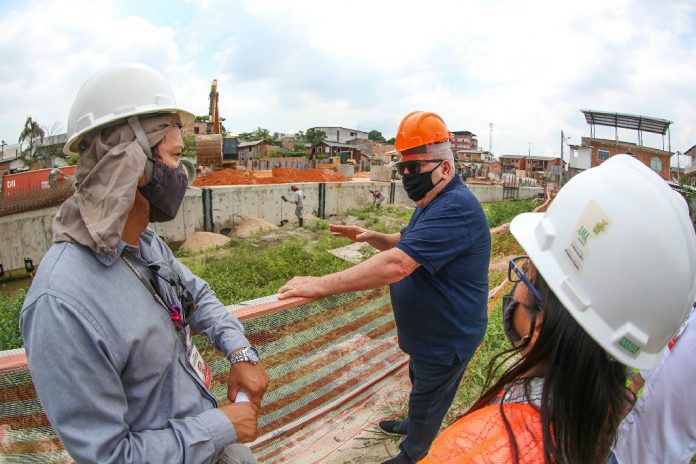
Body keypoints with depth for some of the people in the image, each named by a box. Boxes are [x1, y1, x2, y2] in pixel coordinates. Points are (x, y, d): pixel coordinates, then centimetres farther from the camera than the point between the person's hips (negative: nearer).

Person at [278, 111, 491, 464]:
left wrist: (321, 285, -37)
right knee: (420, 384, 31)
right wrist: (370, 237, -4)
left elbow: (396, 264, -41)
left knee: (427, 402, 14)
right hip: (427, 332, 10)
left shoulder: (455, 209, -33)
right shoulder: (433, 203, 4)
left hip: (446, 340, -9)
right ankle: (413, 425, 57)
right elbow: (405, 244, 17)